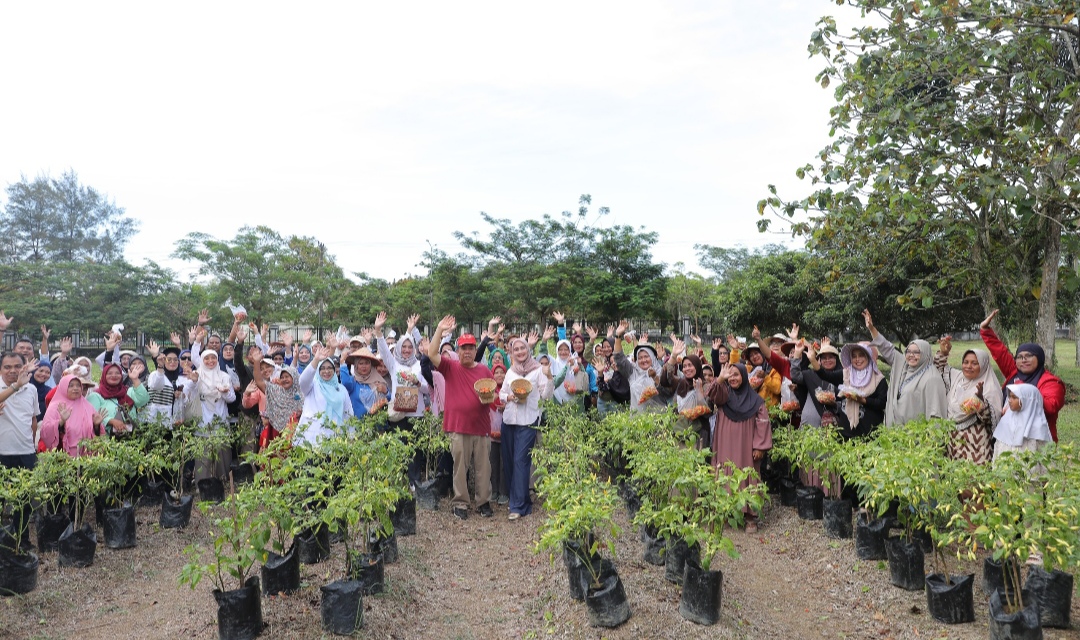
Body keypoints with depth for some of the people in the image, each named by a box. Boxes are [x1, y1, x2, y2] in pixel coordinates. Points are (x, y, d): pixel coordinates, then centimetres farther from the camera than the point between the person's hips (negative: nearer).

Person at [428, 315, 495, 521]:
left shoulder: (485, 371, 8)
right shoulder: (450, 367, 3)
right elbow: (432, 353, -11)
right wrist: (440, 330, -18)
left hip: (482, 427, 2)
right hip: (458, 427, -2)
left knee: (483, 467, 8)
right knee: (460, 467, 5)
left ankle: (484, 502, 19)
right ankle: (460, 503, 15)